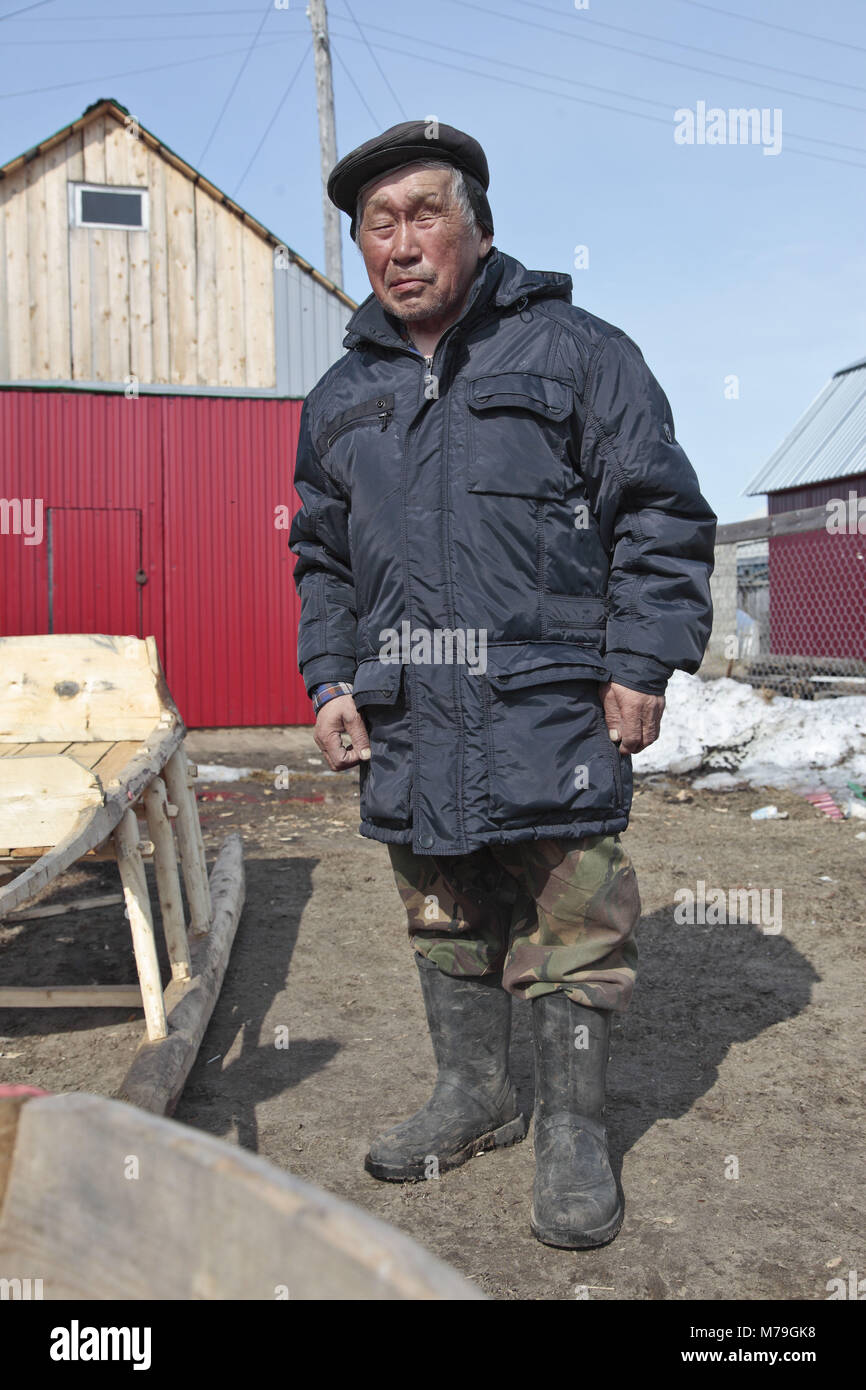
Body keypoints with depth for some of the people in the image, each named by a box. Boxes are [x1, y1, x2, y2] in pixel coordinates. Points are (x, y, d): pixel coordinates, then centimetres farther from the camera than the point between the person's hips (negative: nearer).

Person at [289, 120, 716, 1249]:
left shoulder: (574, 350, 2)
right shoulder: (341, 399, 16)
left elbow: (661, 516, 0)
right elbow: (320, 556, 23)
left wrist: (642, 665, -8)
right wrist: (330, 681, 11)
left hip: (551, 703, -4)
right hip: (408, 720, 5)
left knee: (570, 931, 1)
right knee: (444, 922, 15)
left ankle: (575, 1129, 19)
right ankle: (475, 1093, 33)